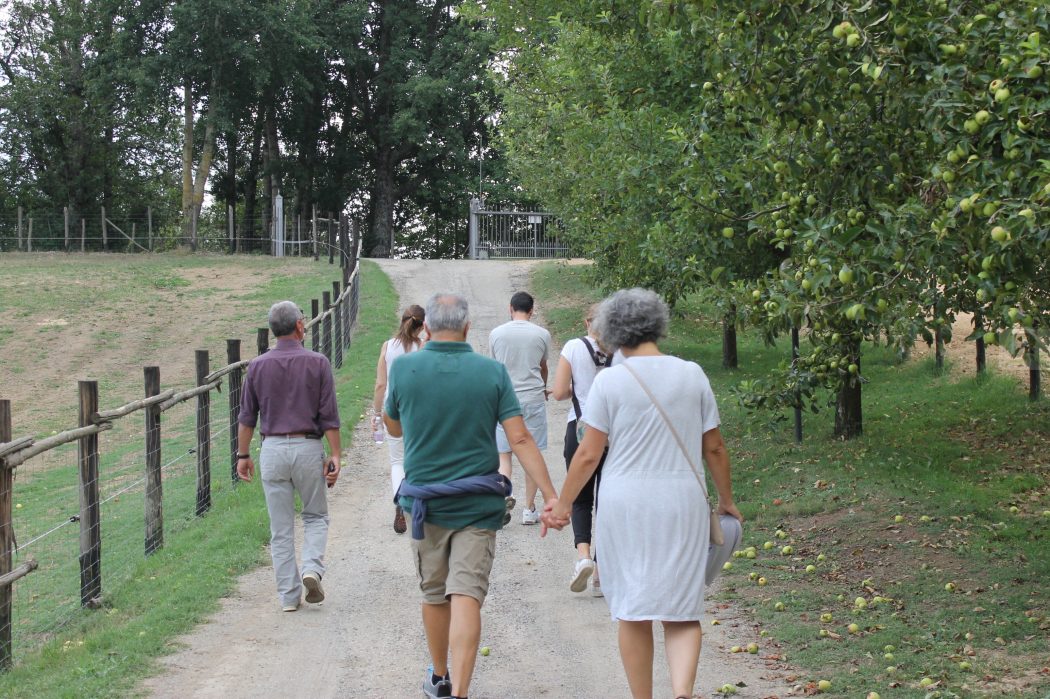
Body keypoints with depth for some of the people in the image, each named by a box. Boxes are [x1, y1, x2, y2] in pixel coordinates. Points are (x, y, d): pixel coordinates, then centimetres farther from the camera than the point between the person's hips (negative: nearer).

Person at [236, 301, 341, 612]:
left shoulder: (258, 365, 2)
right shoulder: (317, 363, -4)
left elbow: (247, 416, 5)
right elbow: (329, 416, -6)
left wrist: (243, 455, 14)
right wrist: (335, 456, -2)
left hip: (272, 449, 2)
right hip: (308, 448, -1)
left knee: (281, 528, 8)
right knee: (316, 516, 17)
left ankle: (289, 595, 9)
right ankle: (312, 568, -7)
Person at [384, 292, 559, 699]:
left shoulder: (404, 369, -5)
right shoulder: (492, 372, -5)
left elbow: (393, 427, 12)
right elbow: (520, 440, -10)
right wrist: (550, 495, -10)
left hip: (425, 501, 1)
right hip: (478, 504, -1)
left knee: (434, 594, 16)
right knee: (466, 595, -5)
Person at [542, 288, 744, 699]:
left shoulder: (610, 380, -6)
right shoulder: (692, 375, 2)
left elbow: (589, 453, -5)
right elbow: (714, 448, 7)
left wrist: (563, 504, 7)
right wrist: (726, 500, 20)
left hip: (625, 506, -2)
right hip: (683, 504, 2)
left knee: (633, 613, 10)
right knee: (681, 611, 7)